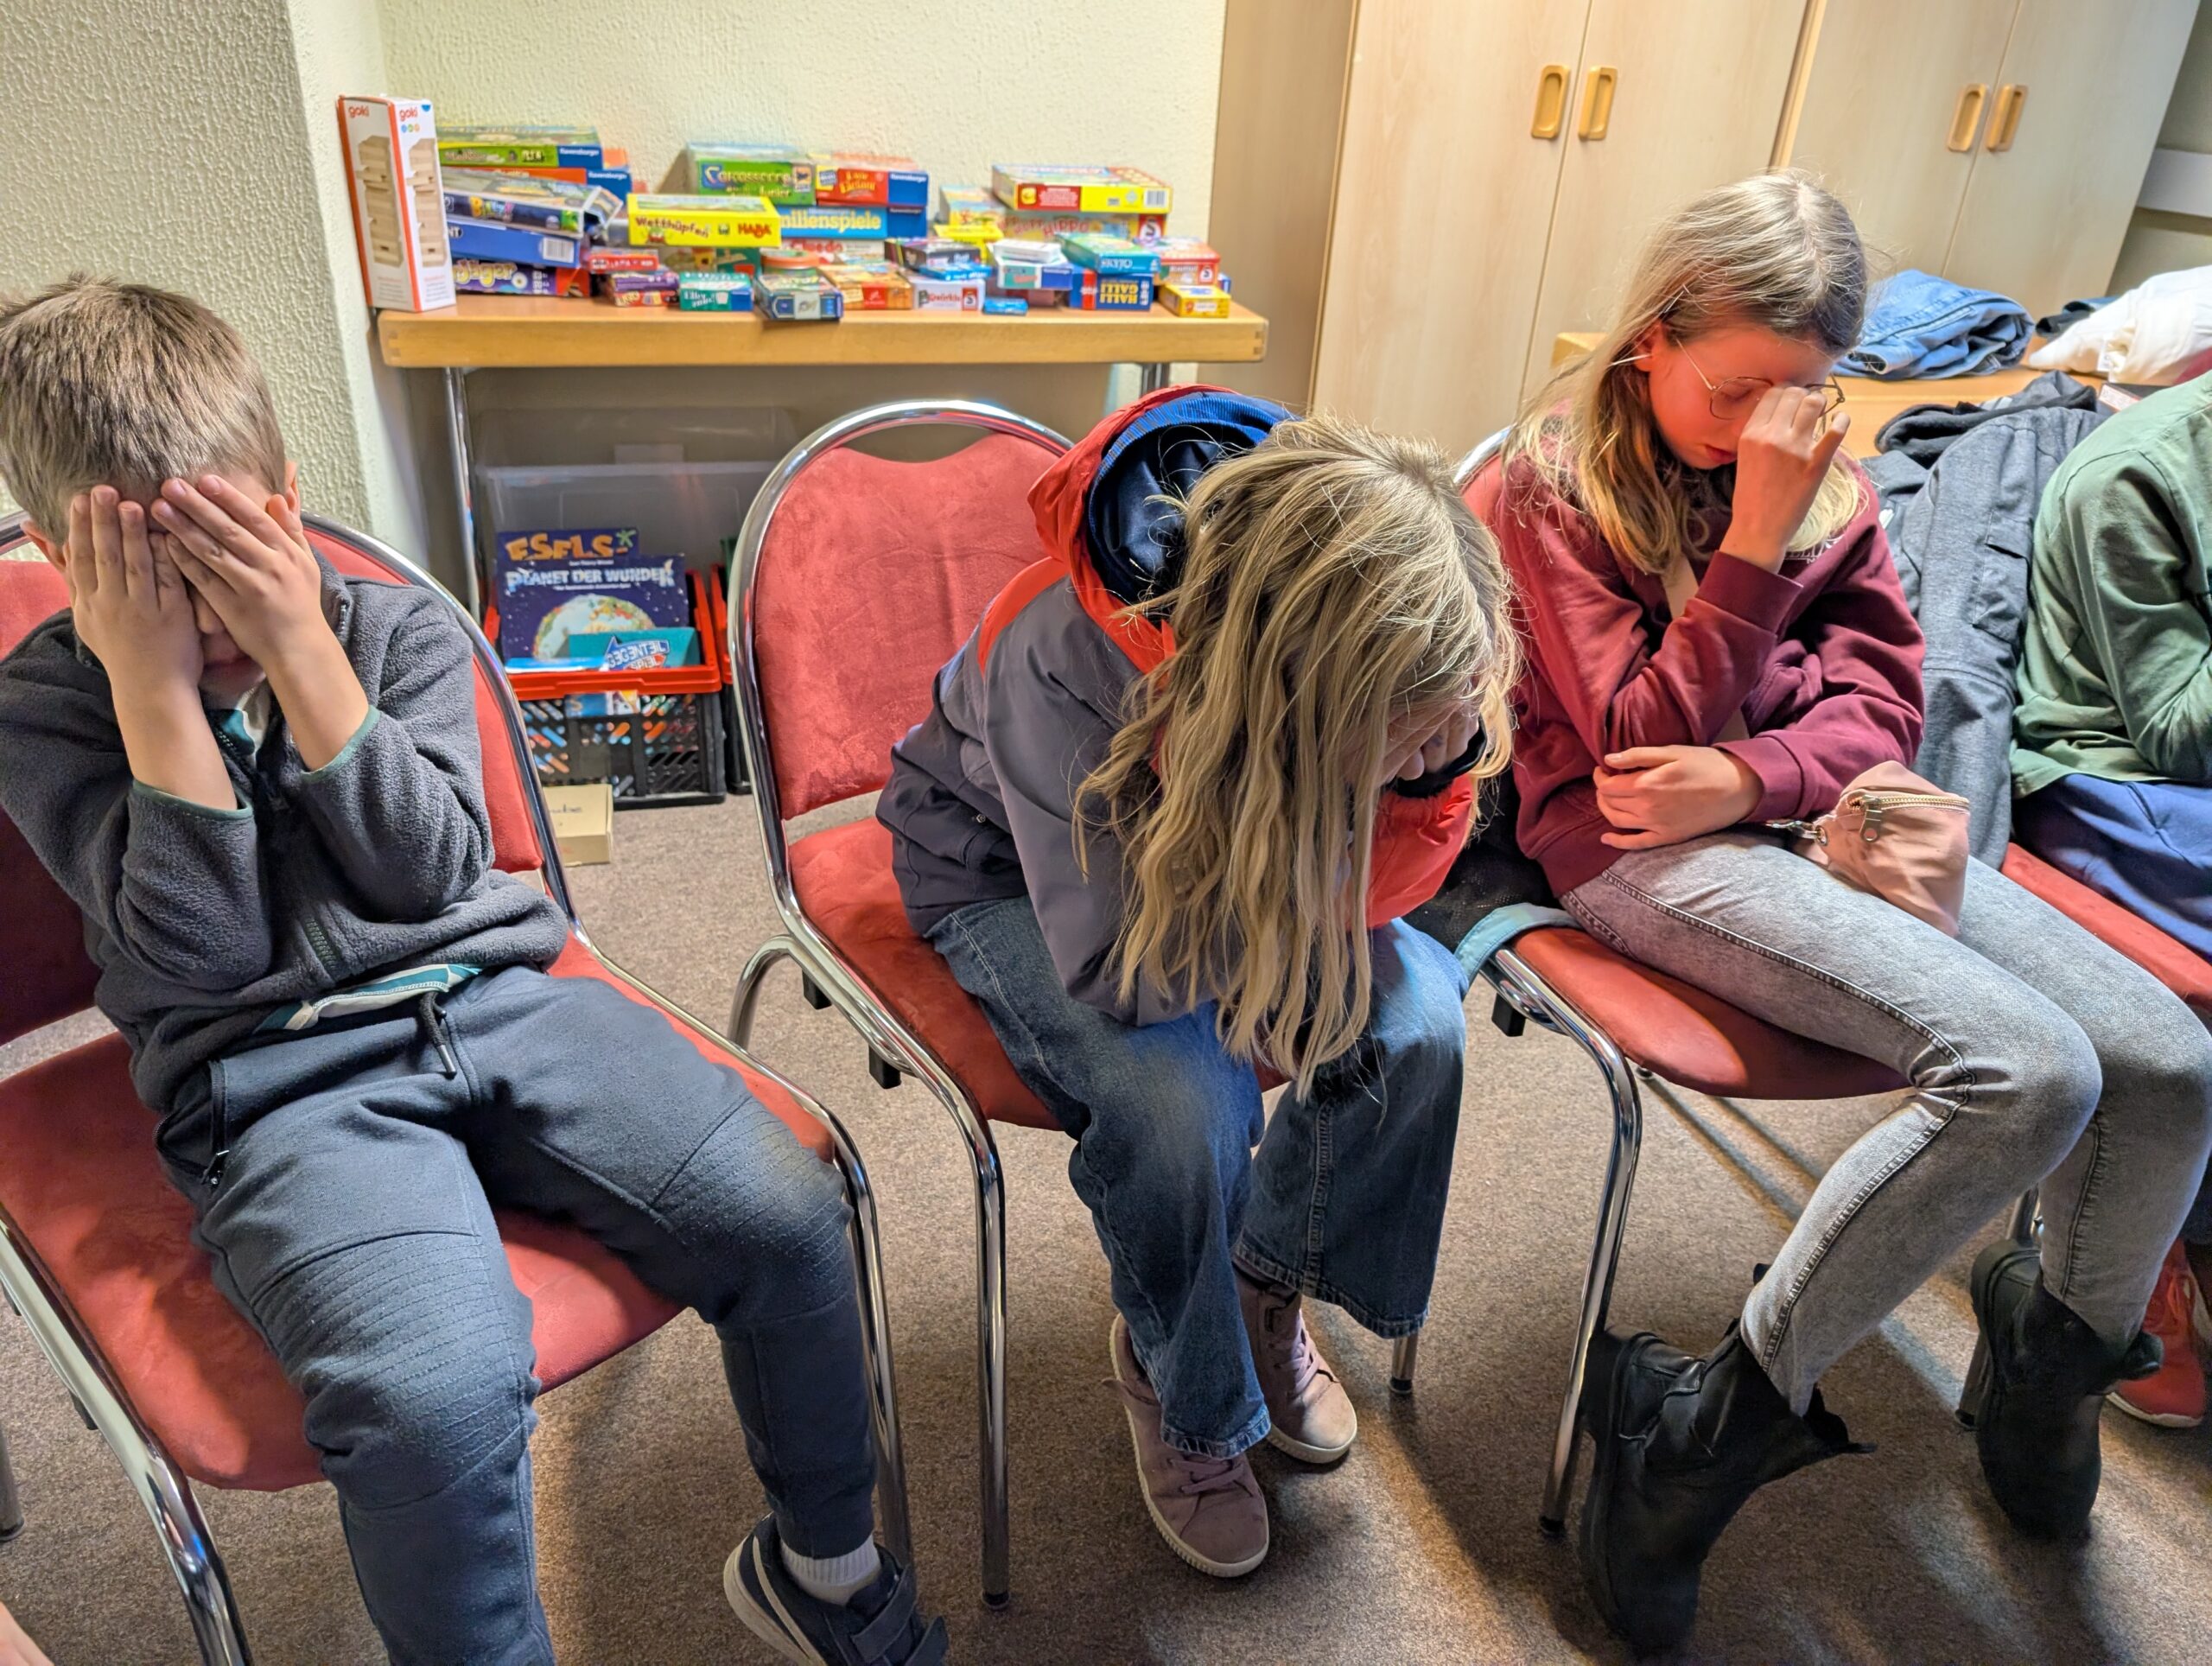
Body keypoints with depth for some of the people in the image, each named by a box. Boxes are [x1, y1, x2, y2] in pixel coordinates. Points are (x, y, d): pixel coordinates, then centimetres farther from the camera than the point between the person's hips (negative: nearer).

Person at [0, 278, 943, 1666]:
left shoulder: (397, 624, 10)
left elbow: (435, 873, -3)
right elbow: (204, 954, -7)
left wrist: (301, 653, -9)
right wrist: (156, 688, -12)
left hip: (493, 996, 3)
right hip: (277, 1080, -2)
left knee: (781, 1209, -17)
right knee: (440, 1390, -32)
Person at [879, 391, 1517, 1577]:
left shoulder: (1394, 648, -24)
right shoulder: (1062, 654, -40)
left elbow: (1372, 895, -12)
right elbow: (1121, 969, -35)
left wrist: (1437, 763, -34)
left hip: (1219, 842, 5)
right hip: (1018, 873, -4)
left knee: (1417, 1020, -19)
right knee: (1181, 1101, -30)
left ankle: (1263, 1285, 11)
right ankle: (1182, 1388, 5)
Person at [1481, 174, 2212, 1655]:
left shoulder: (1821, 469, 13)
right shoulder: (1551, 486, -5)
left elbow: (1882, 693, 9)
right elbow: (1648, 738, -10)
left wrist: (1749, 775, -11)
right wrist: (1755, 537, -18)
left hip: (1807, 812, 6)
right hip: (1641, 849, -6)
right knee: (2030, 1072, -26)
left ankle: (2058, 1352, 19)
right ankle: (1711, 1427, -14)